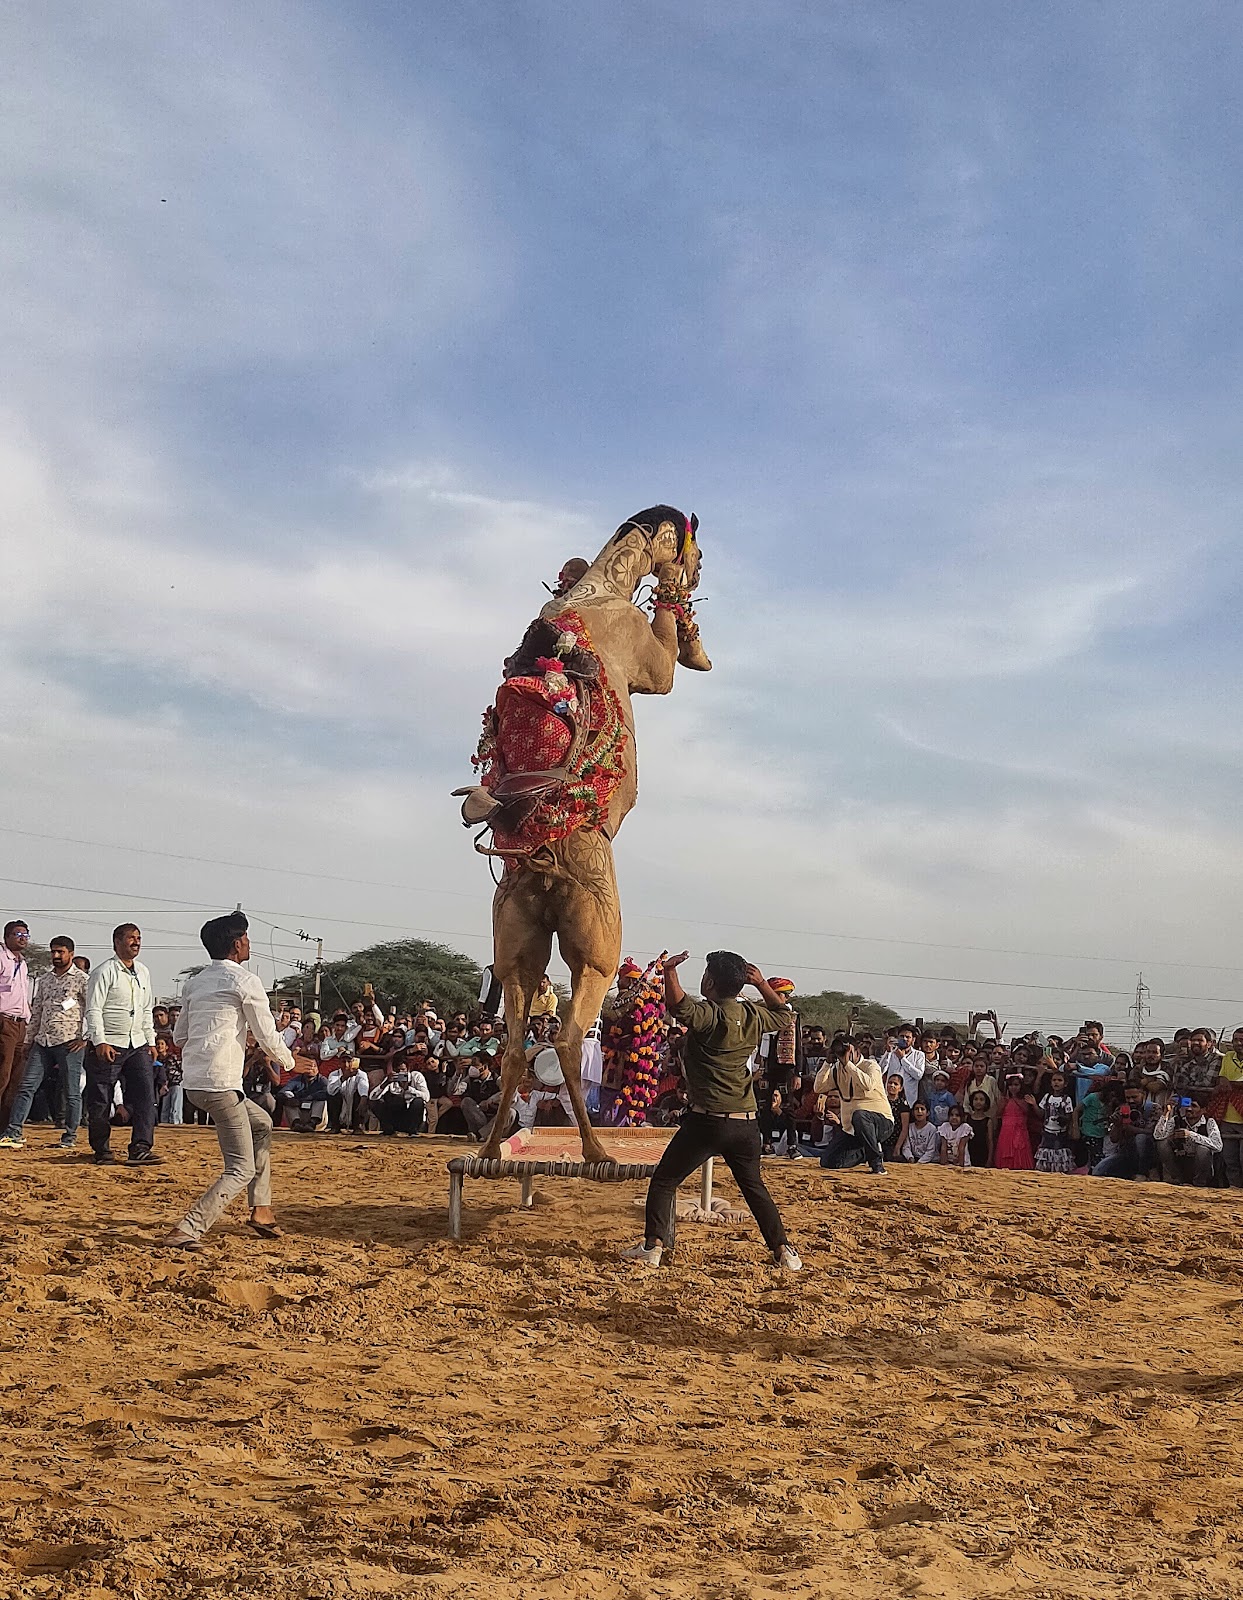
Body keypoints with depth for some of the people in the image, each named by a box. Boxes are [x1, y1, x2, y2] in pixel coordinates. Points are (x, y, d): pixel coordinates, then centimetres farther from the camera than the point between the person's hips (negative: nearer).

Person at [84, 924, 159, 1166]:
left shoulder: (143, 972, 15)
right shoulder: (104, 972, -7)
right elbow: (93, 1010, -11)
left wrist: (150, 1042, 14)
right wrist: (100, 1042, -20)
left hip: (137, 1046, 6)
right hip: (108, 1047, -6)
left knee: (145, 1096, -7)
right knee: (100, 1102, 0)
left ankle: (140, 1149, -8)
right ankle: (101, 1150, 15)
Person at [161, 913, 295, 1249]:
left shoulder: (194, 982, 15)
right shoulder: (245, 981, -6)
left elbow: (180, 1035, 22)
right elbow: (268, 1038, -4)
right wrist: (289, 1061, 16)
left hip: (192, 1081, 8)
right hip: (220, 1085, -8)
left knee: (262, 1124, 28)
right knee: (241, 1169, -4)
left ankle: (261, 1209, 25)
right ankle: (187, 1231, -18)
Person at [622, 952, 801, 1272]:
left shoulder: (709, 1016, -12)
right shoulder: (753, 1016, 6)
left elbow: (677, 1005, -31)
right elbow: (784, 1015, 26)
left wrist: (670, 970, -20)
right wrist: (761, 984, 20)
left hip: (708, 1120, -6)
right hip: (747, 1122, 6)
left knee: (663, 1181, 6)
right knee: (754, 1186, 21)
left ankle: (653, 1246, -1)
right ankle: (783, 1250, 17)